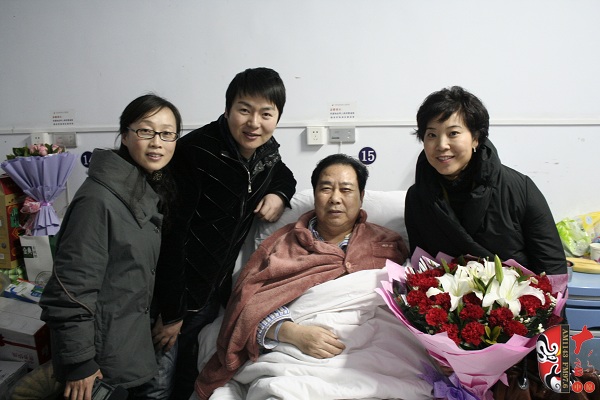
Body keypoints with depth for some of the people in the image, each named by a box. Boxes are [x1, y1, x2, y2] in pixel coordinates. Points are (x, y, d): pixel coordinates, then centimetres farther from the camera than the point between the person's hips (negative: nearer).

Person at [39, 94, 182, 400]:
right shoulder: (99, 199, -24)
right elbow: (72, 286, -23)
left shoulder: (155, 190, 2)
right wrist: (79, 362, -19)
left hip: (135, 337, 8)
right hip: (102, 349, -8)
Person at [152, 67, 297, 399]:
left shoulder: (266, 150, -2)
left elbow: (283, 173, 21)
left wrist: (279, 194, -4)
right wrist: (171, 315, -18)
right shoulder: (195, 152, -22)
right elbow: (170, 236, -21)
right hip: (182, 292, -6)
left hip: (220, 286, 6)